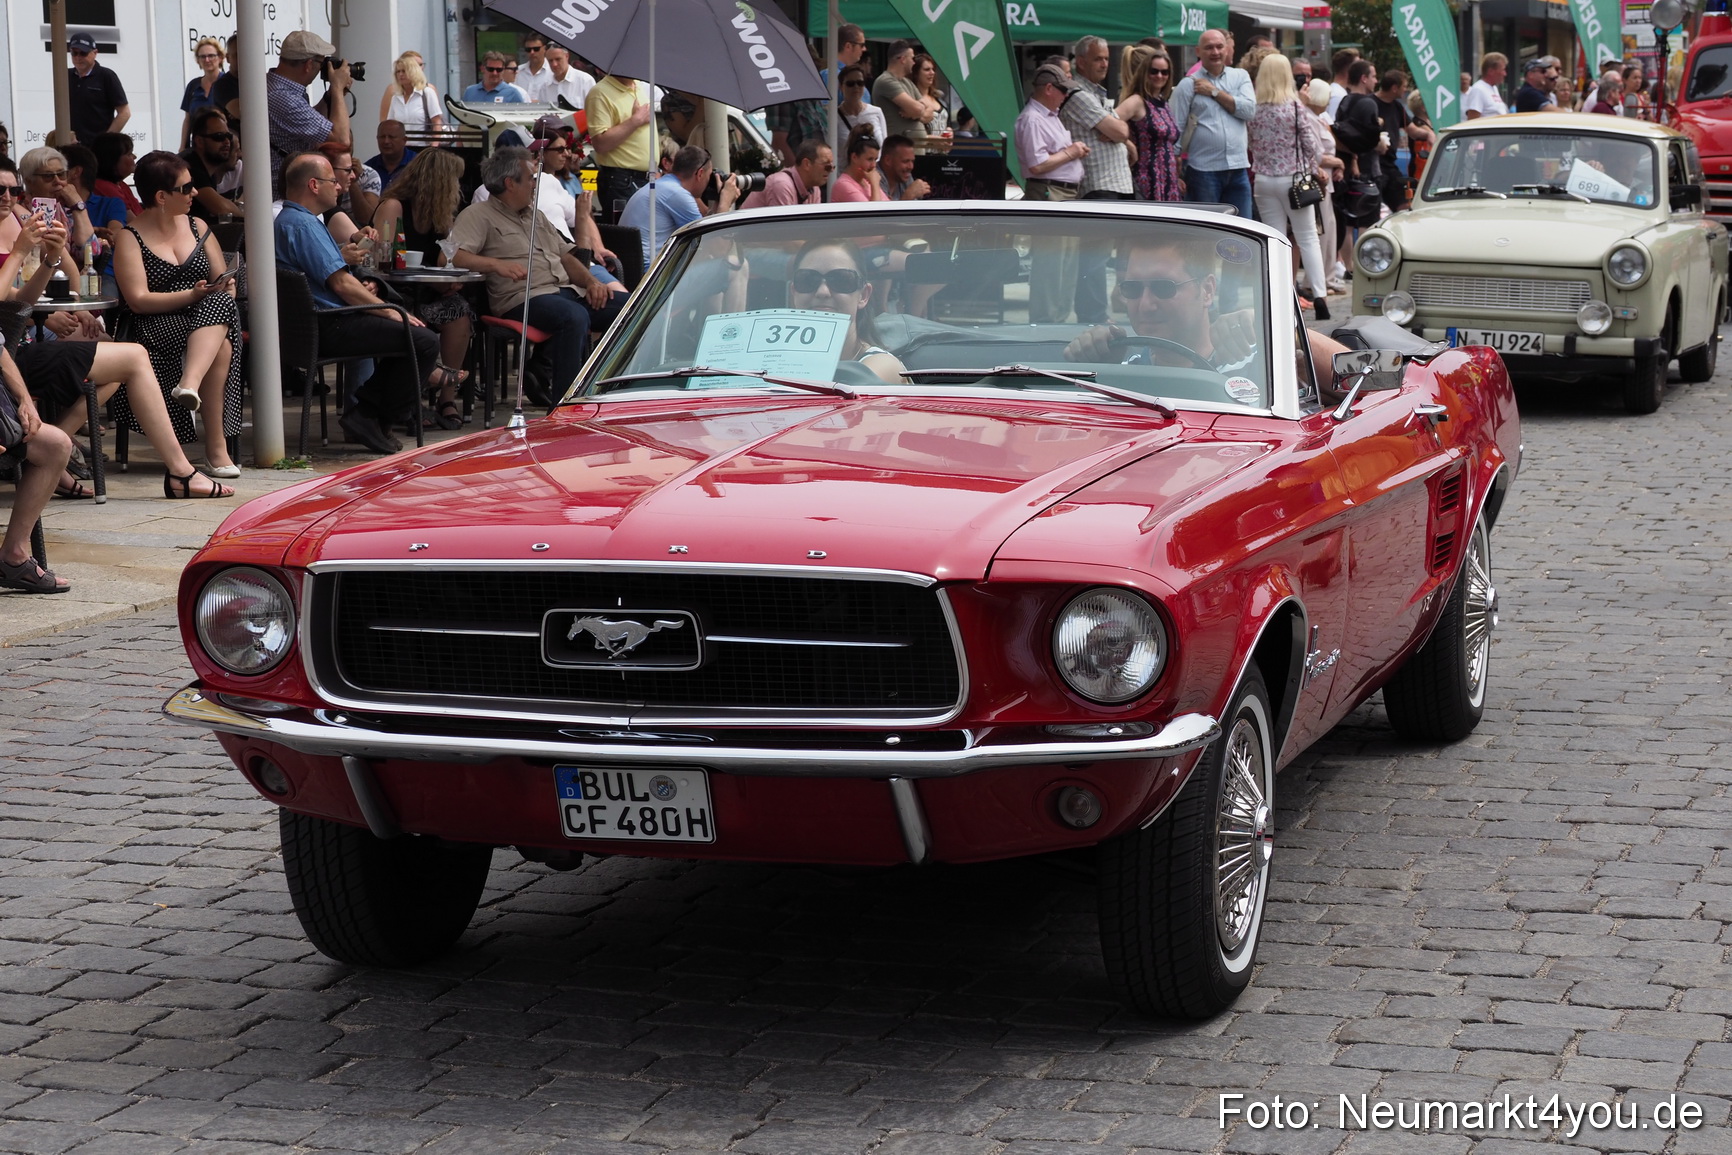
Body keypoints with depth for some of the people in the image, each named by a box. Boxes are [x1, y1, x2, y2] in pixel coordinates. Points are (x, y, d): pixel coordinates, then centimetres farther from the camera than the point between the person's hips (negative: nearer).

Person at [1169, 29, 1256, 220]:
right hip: (1203, 170, -3)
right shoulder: (1188, 85, 2)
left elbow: (1249, 110, -4)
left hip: (1238, 168, 3)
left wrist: (1214, 92, -5)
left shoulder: (1240, 77, 12)